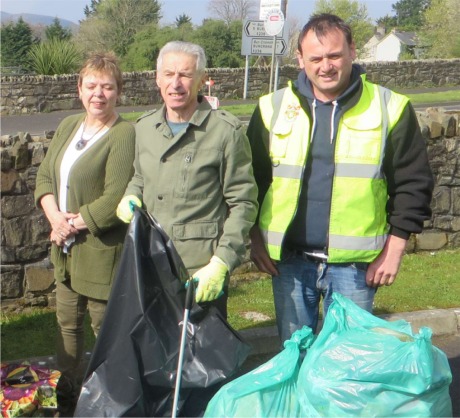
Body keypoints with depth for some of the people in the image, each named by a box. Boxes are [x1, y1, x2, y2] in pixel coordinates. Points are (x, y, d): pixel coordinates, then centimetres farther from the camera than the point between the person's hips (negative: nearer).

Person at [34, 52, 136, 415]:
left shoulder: (125, 134, -15)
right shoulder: (68, 127, 10)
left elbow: (115, 200, -22)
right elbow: (45, 176, 9)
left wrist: (74, 222, -13)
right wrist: (54, 216, -8)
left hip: (102, 250, -8)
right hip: (66, 249, 8)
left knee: (106, 330, 6)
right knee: (68, 324, 20)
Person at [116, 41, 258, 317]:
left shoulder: (226, 131, -7)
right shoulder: (144, 128, 11)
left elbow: (243, 203, -7)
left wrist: (221, 263, -15)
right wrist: (131, 197, 4)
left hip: (201, 274, -5)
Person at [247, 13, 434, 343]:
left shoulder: (390, 109, -3)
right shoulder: (273, 108, 3)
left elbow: (413, 183, 0)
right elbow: (252, 178, 10)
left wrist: (395, 247, -3)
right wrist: (256, 238, 5)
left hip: (354, 263, -2)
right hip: (289, 258, 2)